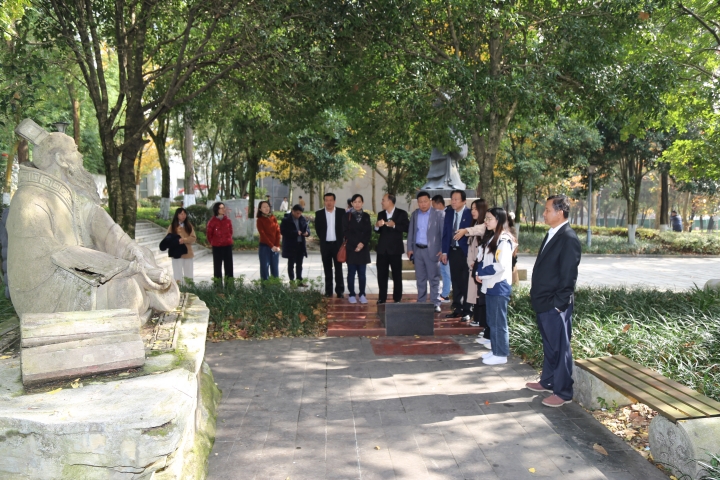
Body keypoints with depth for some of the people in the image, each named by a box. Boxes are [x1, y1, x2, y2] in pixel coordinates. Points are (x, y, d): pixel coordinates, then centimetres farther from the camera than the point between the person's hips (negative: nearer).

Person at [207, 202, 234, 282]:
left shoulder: (228, 220, 3)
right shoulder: (212, 221, -7)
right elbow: (209, 234, 3)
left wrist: (228, 239, 13)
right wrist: (213, 242, 10)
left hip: (228, 246, 3)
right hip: (217, 247, -3)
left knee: (229, 265, 6)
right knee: (217, 265, 4)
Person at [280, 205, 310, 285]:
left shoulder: (302, 219, 5)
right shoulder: (286, 220, -10)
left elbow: (307, 227, 14)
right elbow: (283, 231, -17)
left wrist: (307, 232, -10)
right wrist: (295, 233, -23)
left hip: (301, 245, 5)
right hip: (290, 245, -5)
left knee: (299, 264, 11)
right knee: (291, 263, 5)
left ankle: (299, 280, 17)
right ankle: (292, 280, 10)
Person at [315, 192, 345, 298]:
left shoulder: (341, 212, -1)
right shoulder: (319, 214, 2)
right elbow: (318, 229, 9)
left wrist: (342, 240, 1)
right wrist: (322, 239, 8)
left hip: (337, 244, -1)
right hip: (325, 245, 1)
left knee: (338, 268, 1)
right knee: (327, 269, 7)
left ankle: (340, 291, 6)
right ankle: (328, 291, 13)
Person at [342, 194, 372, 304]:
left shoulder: (366, 216, 10)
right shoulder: (347, 216, 3)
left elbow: (369, 232, 4)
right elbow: (346, 232, -3)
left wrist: (362, 243, -11)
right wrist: (355, 244, -12)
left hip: (364, 248, 2)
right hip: (351, 248, -2)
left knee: (362, 273, 4)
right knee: (351, 273, 1)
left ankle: (362, 295, 10)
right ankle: (351, 295, 8)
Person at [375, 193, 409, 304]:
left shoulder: (402, 213, -3)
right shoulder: (381, 214, 11)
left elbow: (407, 228, -11)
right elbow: (378, 231, 13)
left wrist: (395, 225, -21)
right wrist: (377, 226, -8)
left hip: (395, 249, -4)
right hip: (382, 249, 4)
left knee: (397, 275, 3)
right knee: (381, 275, 6)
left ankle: (397, 299, 11)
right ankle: (382, 298, 14)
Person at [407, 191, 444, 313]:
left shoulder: (439, 214, -5)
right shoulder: (414, 214, 9)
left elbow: (443, 233, -6)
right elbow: (410, 232, 11)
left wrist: (442, 250, -11)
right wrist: (410, 248, 6)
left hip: (431, 250, -4)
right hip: (417, 250, 4)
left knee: (434, 278, -1)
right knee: (420, 278, 10)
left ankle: (436, 303, 4)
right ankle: (421, 302, 18)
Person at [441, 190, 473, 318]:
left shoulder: (470, 214, -10)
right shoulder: (449, 212, 7)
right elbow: (445, 232, 10)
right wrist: (444, 252, 6)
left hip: (465, 252, -5)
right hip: (452, 251, 5)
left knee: (466, 282, 2)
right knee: (455, 281, 11)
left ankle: (466, 309, 12)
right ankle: (457, 308, 19)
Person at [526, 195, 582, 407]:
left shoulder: (568, 238, -18)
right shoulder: (552, 234, 11)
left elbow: (568, 276, -19)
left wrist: (558, 304, -18)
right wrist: (536, 296, 14)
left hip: (555, 305, -9)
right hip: (543, 303, 9)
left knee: (560, 348, 2)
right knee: (548, 345, 21)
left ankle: (563, 392, 14)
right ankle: (548, 381, 36)